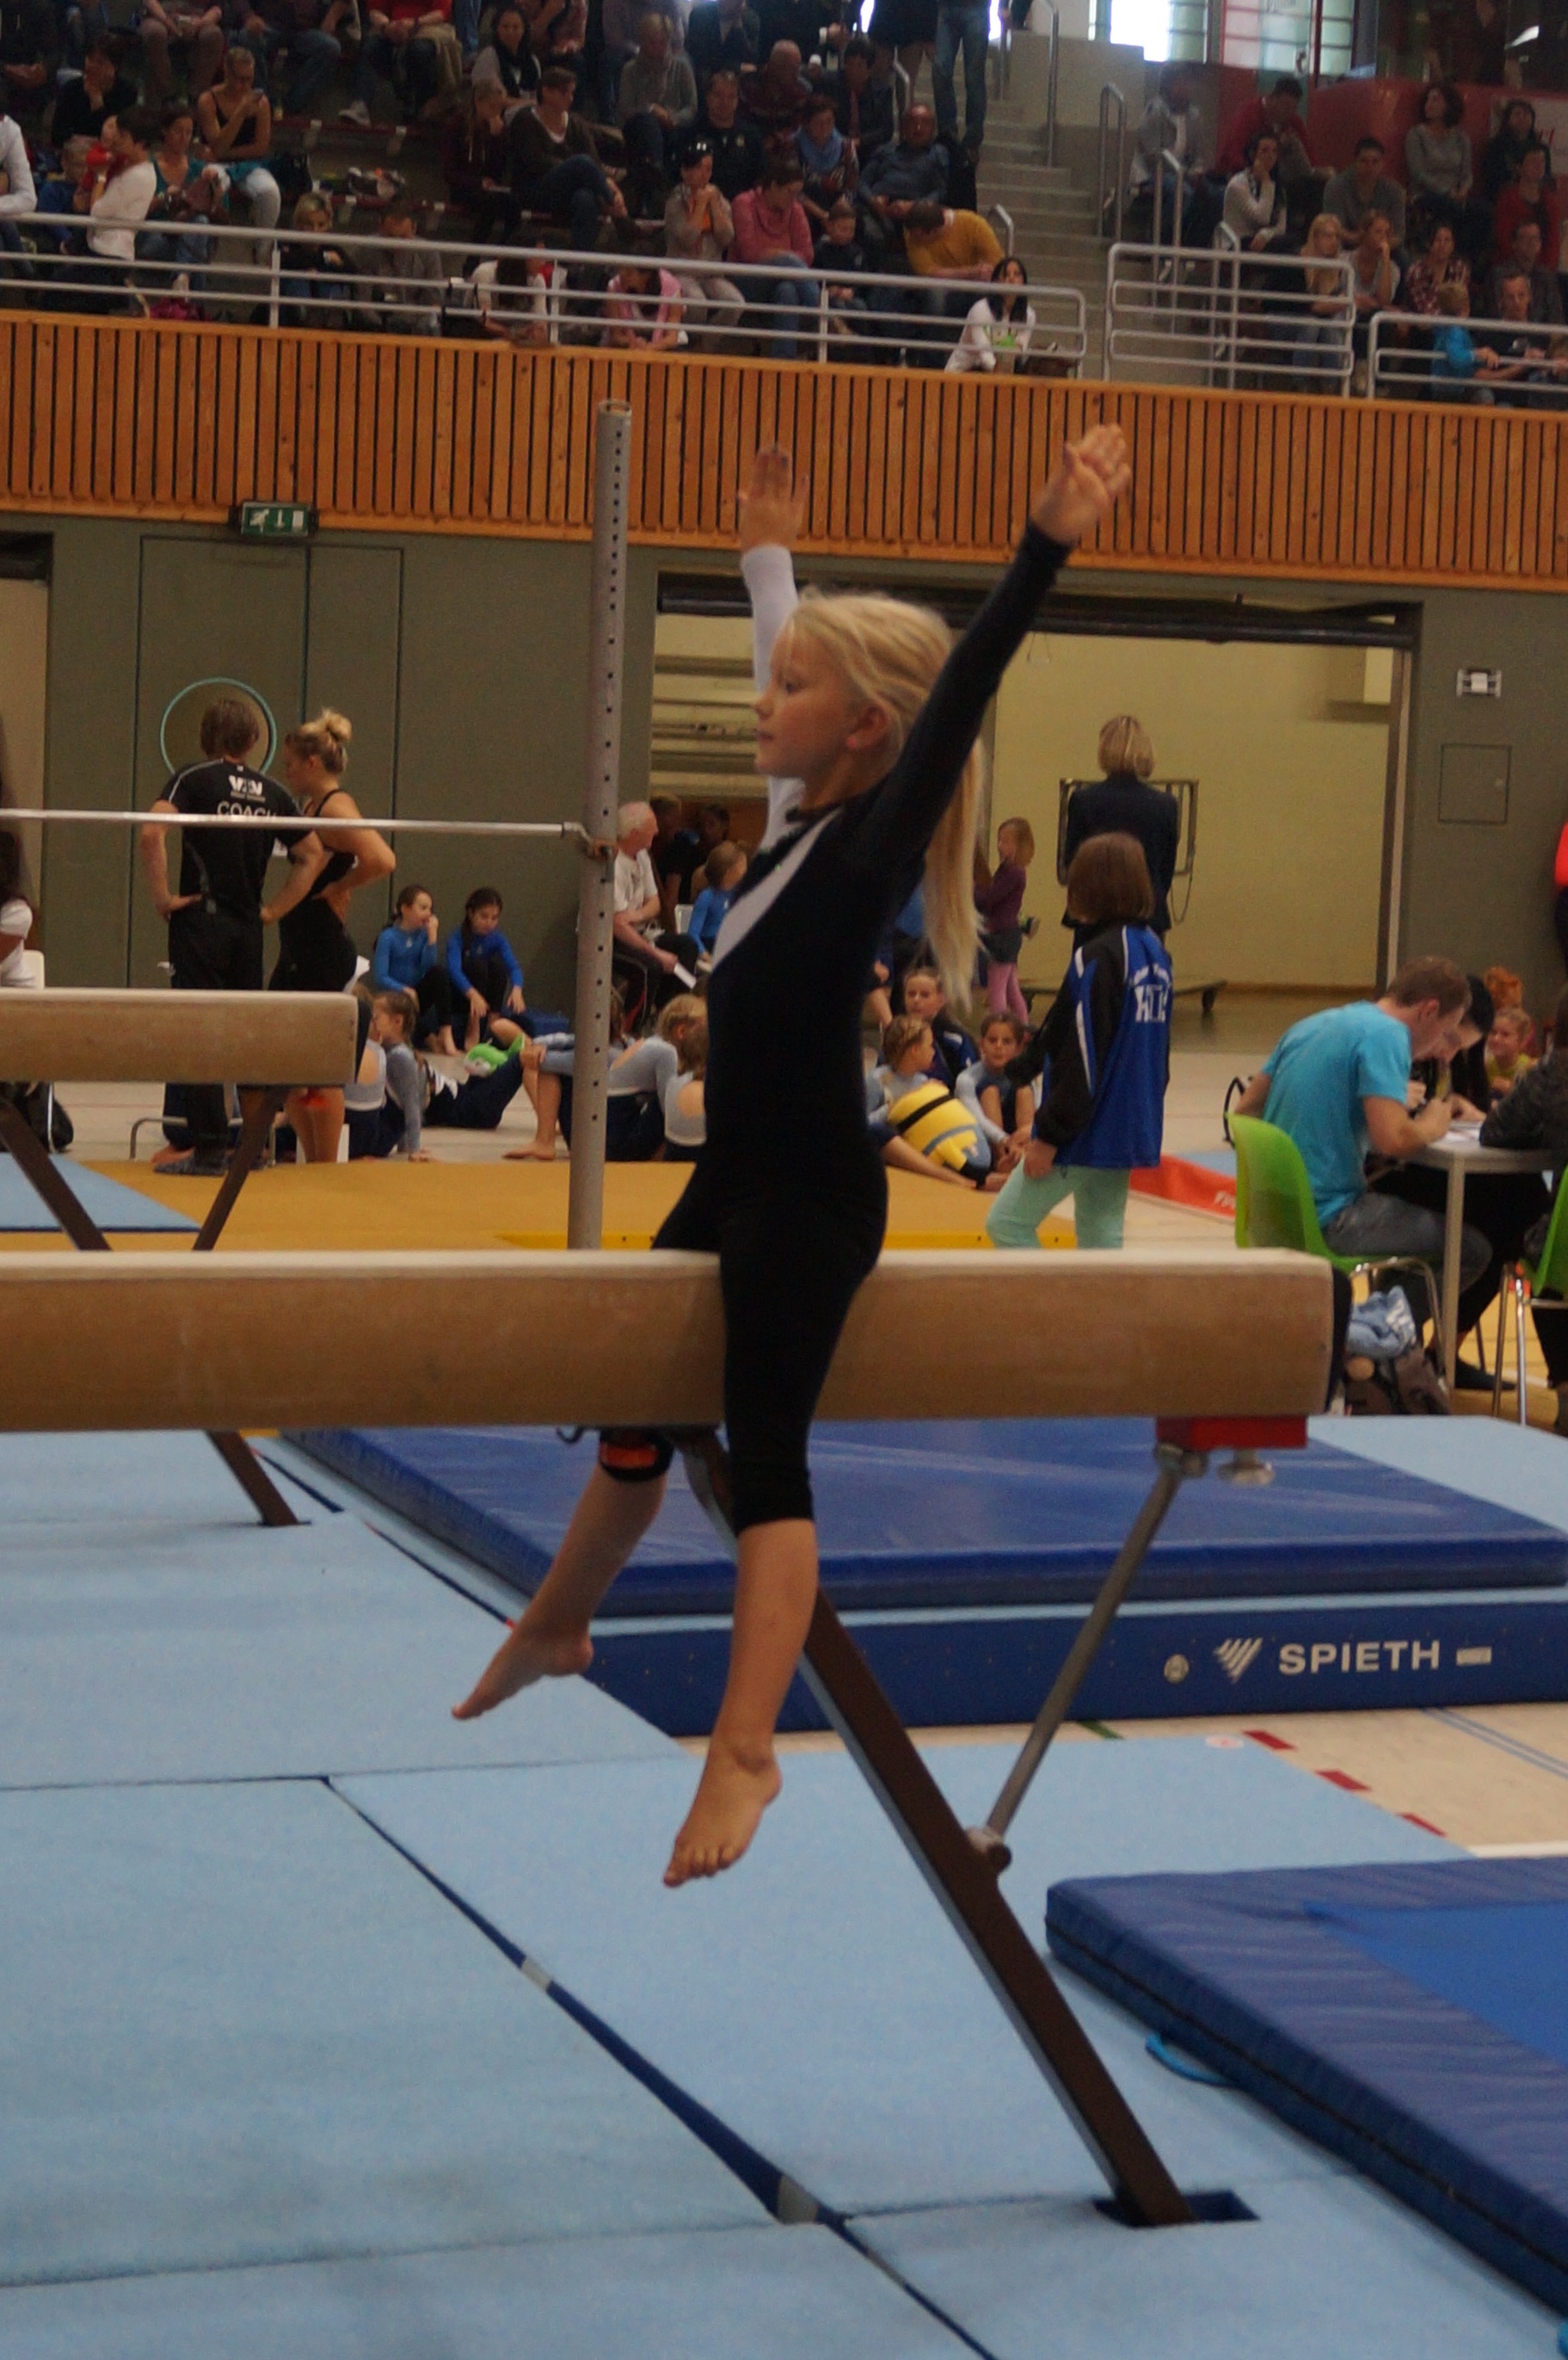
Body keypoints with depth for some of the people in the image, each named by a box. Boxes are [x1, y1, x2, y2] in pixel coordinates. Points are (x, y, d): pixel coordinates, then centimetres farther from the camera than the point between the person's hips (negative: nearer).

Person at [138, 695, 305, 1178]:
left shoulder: (194, 779, -5)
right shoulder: (272, 793, 7)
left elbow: (151, 833, -20)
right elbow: (313, 855, 9)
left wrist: (162, 897, -12)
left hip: (200, 921, -4)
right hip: (248, 929, 4)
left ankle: (210, 1150, -5)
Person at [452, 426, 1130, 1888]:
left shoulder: (878, 834, -12)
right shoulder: (813, 817, 10)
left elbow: (962, 685, -26)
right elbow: (814, 659, 28)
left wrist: (1048, 543, -37)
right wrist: (770, 551, 41)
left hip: (814, 1195, -9)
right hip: (741, 1177, 9)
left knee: (766, 1451, -14)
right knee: (637, 1407, 22)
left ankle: (745, 1750, -16)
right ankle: (556, 1626, 43)